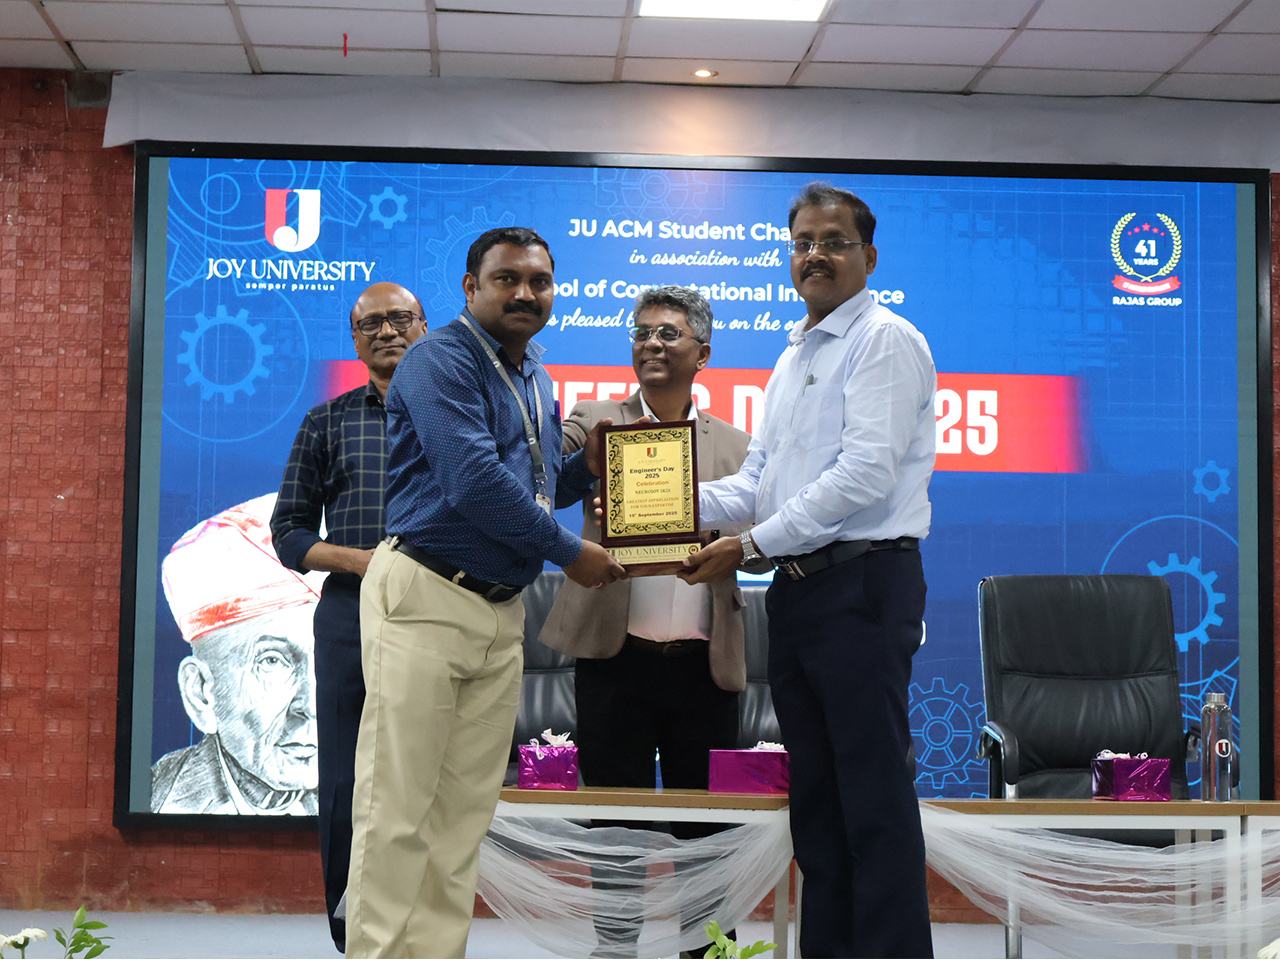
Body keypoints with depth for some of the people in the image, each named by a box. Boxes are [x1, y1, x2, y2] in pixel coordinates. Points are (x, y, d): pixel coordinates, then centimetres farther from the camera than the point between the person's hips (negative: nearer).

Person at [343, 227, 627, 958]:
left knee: (465, 815, 8)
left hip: (501, 611, 8)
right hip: (426, 597, -8)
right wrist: (570, 553, -10)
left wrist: (590, 466, 4)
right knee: (399, 812, -5)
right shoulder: (442, 360, -9)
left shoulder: (537, 379, 17)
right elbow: (473, 482, -19)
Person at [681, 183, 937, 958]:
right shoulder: (794, 357, 21)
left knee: (875, 795, -7)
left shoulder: (885, 341, -6)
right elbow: (757, 481, 20)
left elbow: (866, 474, -17)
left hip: (864, 583, -9)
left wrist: (752, 544, -15)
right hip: (798, 592, 9)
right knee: (815, 793, 12)